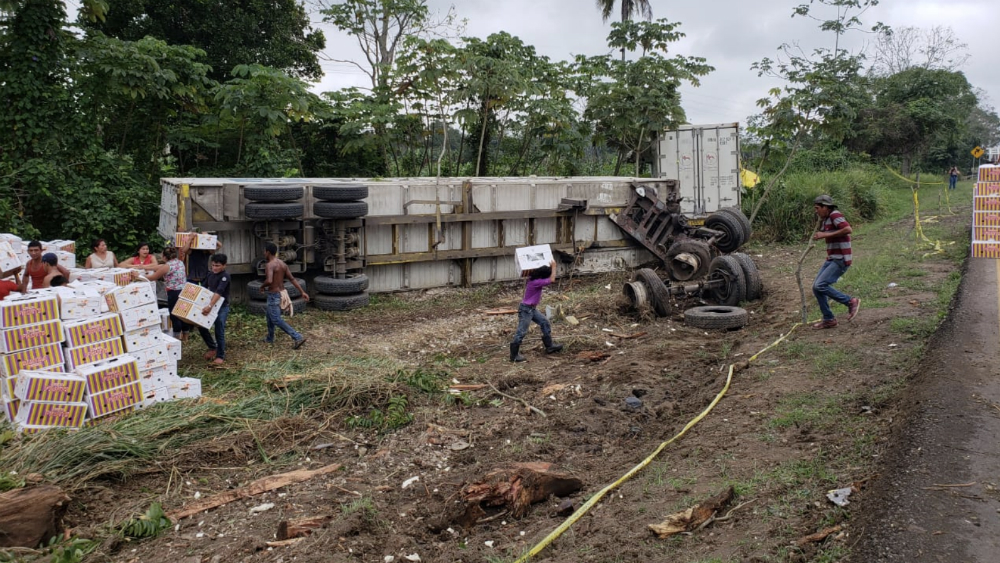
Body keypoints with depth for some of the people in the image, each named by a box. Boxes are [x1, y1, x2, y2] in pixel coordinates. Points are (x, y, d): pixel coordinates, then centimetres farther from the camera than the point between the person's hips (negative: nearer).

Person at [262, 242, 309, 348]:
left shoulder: (269, 265, -20)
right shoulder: (282, 264, 6)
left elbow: (269, 281, -35)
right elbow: (292, 279, 5)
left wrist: (263, 286, -13)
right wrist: (302, 292, 4)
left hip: (273, 295, -9)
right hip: (281, 293, 9)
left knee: (276, 320, -6)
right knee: (270, 315, 26)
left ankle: (297, 337, -15)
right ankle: (270, 338, 41)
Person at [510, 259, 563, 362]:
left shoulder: (533, 278, 2)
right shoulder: (536, 282, -25)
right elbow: (552, 279, -21)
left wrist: (550, 267, 15)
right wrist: (553, 266, -11)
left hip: (532, 309, 10)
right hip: (526, 309, -10)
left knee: (545, 323, 13)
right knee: (521, 332, -6)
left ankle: (549, 346, 20)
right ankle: (514, 355, 0)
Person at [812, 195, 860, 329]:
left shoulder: (835, 215, -12)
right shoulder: (825, 220, 16)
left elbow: (848, 229, -28)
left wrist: (826, 235, -24)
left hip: (841, 260, -10)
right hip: (831, 259, 10)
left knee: (820, 285, -19)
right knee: (816, 288, 4)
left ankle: (851, 302, -4)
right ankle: (828, 319, 12)